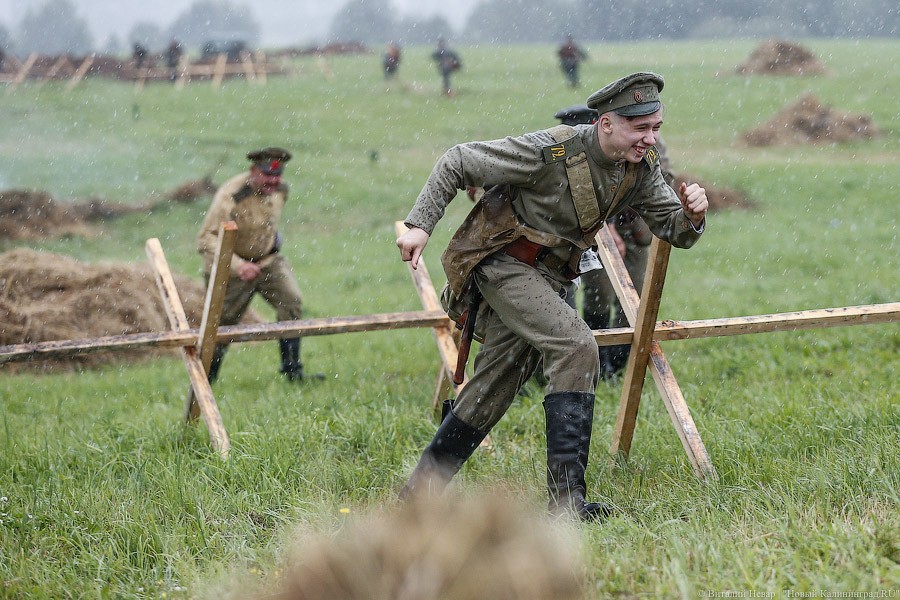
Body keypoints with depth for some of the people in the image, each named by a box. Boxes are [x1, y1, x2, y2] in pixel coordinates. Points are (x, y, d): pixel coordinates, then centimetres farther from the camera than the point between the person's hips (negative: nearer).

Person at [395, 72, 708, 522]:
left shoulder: (641, 169, -5)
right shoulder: (551, 151, -25)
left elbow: (675, 231, 0)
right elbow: (458, 161, -17)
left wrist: (691, 215, -23)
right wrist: (419, 224, -20)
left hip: (548, 277, 8)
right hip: (503, 262, -8)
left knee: (492, 391, 11)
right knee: (576, 347, -25)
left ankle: (417, 493, 24)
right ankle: (566, 498, -26)